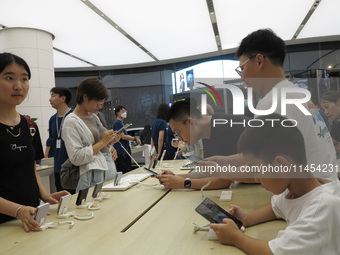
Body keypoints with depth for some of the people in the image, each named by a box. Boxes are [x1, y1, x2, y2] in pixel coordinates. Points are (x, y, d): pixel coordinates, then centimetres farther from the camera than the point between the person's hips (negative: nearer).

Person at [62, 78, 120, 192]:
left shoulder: (94, 117, 14)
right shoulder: (71, 121, -10)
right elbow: (76, 158, -17)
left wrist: (109, 142, 3)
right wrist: (102, 142, -15)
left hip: (109, 169, 8)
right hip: (93, 175, -7)